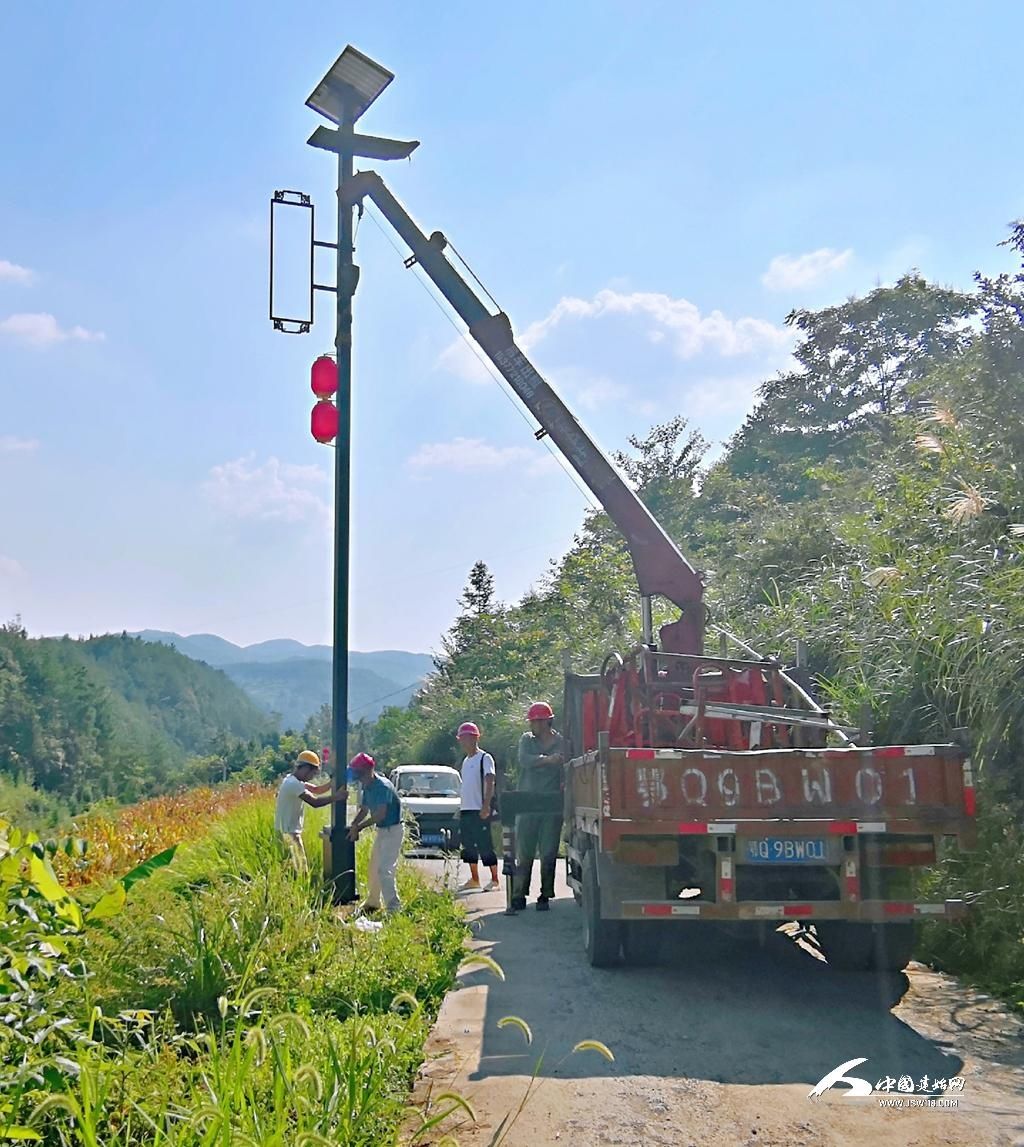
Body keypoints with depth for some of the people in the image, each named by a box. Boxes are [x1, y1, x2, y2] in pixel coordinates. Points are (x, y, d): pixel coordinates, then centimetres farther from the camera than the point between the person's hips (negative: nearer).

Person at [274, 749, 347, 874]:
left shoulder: (295, 780, 11)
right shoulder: (294, 784, -22)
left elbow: (317, 790, 14)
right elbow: (315, 802, -28)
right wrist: (337, 797, -21)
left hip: (289, 830, 10)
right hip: (288, 831, -10)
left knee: (296, 868, 14)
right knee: (301, 871, -9)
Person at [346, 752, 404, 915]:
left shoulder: (382, 786, -23)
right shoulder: (367, 787, 6)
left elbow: (380, 814, -26)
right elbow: (364, 810, 12)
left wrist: (358, 827, -20)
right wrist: (353, 826, -5)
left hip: (392, 830, -10)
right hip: (382, 829, 10)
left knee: (384, 869, -14)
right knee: (374, 866, 18)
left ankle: (394, 907, -12)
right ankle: (372, 902, 32)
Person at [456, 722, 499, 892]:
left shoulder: (485, 758, -7)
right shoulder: (465, 761, 18)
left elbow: (490, 783, -16)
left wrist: (486, 805, -25)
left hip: (480, 811, -8)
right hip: (466, 810, 8)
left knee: (486, 846, -7)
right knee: (469, 846, 11)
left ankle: (495, 880, -1)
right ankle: (474, 880, 20)